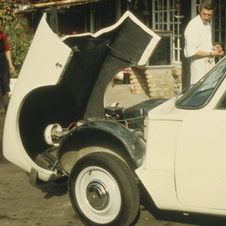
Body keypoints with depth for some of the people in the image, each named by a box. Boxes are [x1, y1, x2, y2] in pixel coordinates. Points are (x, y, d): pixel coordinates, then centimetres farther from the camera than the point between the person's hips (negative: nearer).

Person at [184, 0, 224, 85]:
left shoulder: (207, 24, 14)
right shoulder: (193, 26, -15)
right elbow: (191, 52, -20)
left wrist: (213, 48, 5)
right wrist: (211, 53, -16)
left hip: (210, 64, 8)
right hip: (199, 65, -8)